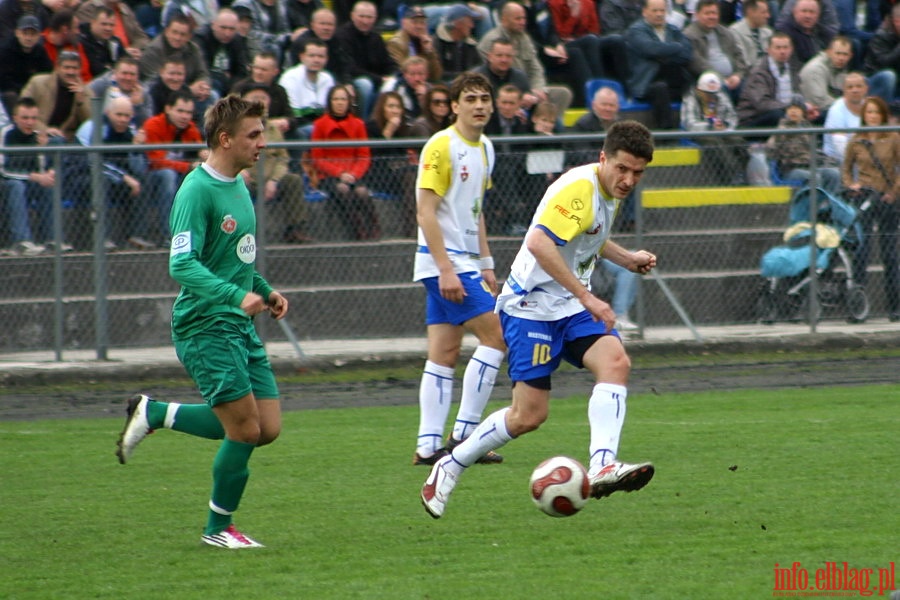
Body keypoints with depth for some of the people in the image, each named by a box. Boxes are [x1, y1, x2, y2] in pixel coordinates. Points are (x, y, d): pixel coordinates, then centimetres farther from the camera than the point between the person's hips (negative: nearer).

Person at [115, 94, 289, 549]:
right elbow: (182, 264, -24)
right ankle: (218, 528, 10)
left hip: (241, 326, 9)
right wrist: (236, 295, -35)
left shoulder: (238, 185, 13)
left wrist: (265, 291, 16)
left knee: (267, 428, 4)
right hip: (206, 327, -9)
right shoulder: (197, 191, -15)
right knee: (246, 429, -10)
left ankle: (154, 414, 19)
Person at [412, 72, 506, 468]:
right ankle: (464, 433, -9)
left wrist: (486, 264, 20)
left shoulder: (485, 149, 14)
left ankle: (428, 445, 6)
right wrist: (446, 269, -22)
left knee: (444, 353, 6)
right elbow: (426, 211, -17)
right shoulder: (441, 147, -13)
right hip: (445, 262, -8)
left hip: (464, 263, 8)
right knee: (495, 336, -12)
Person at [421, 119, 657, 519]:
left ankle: (602, 467, -35)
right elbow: (539, 243, -34)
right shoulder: (579, 188, -20)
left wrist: (626, 258, 15)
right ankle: (449, 468, 13)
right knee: (529, 415, -8)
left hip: (572, 307, 8)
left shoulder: (610, 191, 10)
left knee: (615, 362, -22)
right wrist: (587, 297, -35)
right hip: (532, 306, -8)